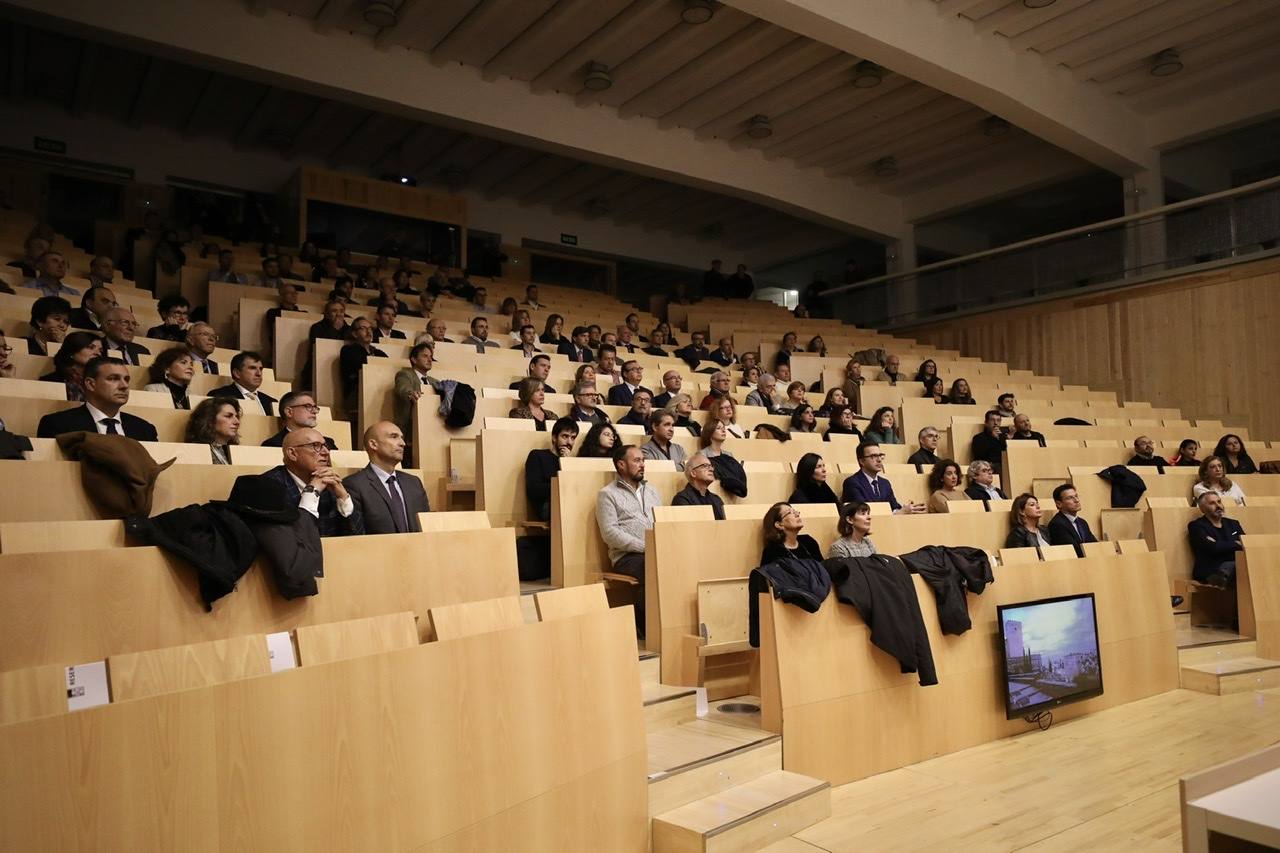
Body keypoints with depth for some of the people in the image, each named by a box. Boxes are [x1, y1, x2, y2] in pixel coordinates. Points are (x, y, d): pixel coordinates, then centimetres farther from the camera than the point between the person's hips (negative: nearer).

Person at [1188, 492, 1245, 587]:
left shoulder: (1233, 523, 24)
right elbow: (1213, 548, -12)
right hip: (1211, 572, -6)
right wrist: (1237, 544, 3)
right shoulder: (1196, 526, 4)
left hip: (1238, 566, 7)